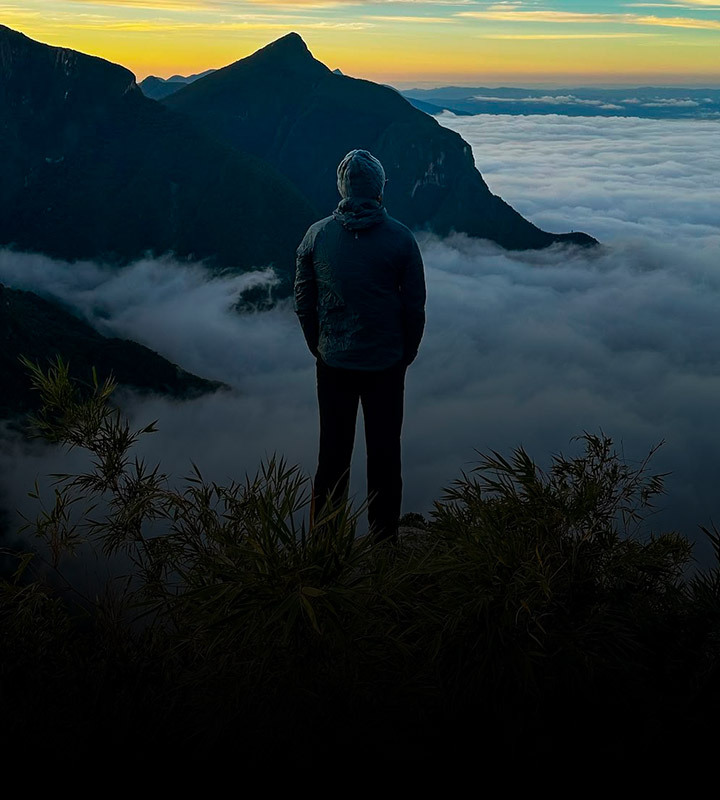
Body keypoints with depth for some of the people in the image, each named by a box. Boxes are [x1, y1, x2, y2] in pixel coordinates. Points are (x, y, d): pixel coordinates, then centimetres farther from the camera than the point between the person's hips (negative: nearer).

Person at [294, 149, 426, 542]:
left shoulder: (316, 235, -6)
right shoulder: (400, 238, -9)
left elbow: (303, 303, 1)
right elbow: (414, 306, -5)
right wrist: (406, 354, 9)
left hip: (333, 362, 1)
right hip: (386, 362, -1)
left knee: (333, 451, 13)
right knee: (384, 451, 11)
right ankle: (383, 536, 22)